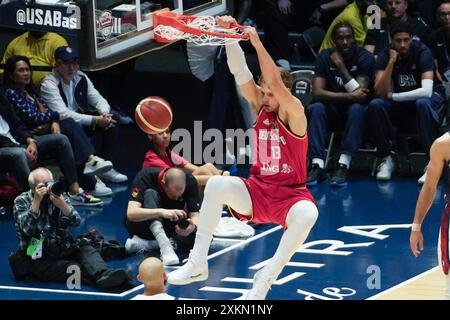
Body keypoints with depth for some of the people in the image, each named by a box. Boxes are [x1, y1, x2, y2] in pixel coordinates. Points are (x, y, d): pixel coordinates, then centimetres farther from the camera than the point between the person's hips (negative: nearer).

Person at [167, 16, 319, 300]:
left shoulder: (294, 112, -11)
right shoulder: (260, 106, 3)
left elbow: (275, 82, -29)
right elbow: (240, 72, -10)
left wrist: (257, 43, -32)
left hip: (291, 194, -4)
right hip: (258, 191, 4)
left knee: (307, 214, -40)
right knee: (216, 184, -26)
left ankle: (266, 279, -29)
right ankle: (198, 264, -23)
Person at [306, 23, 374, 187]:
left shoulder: (364, 58, -14)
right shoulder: (324, 57, -8)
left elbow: (359, 94, -24)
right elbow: (317, 93, -19)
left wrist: (341, 66, -26)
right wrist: (350, 96, -30)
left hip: (356, 108, -2)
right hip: (333, 108, 2)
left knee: (356, 109, -36)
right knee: (315, 108, -29)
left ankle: (344, 166, -43)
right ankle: (317, 165, -37)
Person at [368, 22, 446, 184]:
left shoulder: (422, 52, -22)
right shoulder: (385, 55, -12)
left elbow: (426, 91, -33)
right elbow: (380, 93, -23)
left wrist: (393, 96, -24)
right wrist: (391, 62, -31)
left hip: (430, 97, -3)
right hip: (401, 103, 3)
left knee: (423, 103, -39)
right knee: (375, 105, -25)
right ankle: (386, 160, -13)